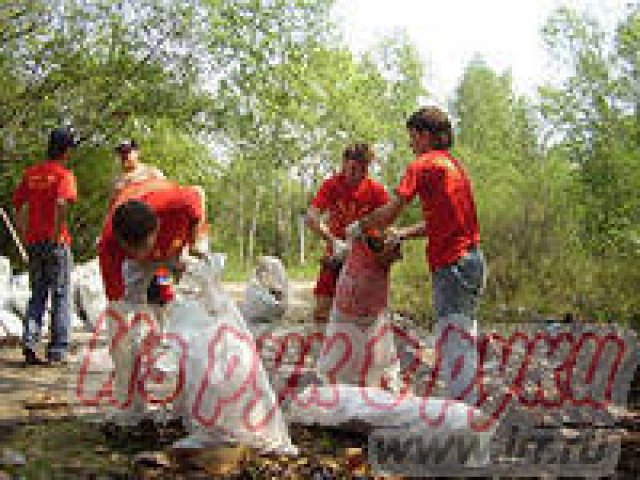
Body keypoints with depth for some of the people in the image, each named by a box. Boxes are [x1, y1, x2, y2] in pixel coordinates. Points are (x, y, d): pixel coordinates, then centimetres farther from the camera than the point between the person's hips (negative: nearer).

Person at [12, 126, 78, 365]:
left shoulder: (31, 173, 10)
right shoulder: (64, 175, -8)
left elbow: (19, 205, 9)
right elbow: (61, 203, -24)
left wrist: (24, 236, 13)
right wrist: (59, 234, -17)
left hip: (33, 241, 5)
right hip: (56, 242, -5)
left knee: (37, 296, 15)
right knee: (61, 296, 4)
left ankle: (29, 341, 1)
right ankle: (57, 352, 6)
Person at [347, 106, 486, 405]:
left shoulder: (423, 165, -7)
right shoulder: (454, 165, 20)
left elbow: (390, 212, -10)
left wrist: (359, 227, 6)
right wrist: (401, 234, 19)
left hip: (451, 264, -9)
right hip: (472, 260, 9)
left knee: (453, 344, -8)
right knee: (462, 342, 16)